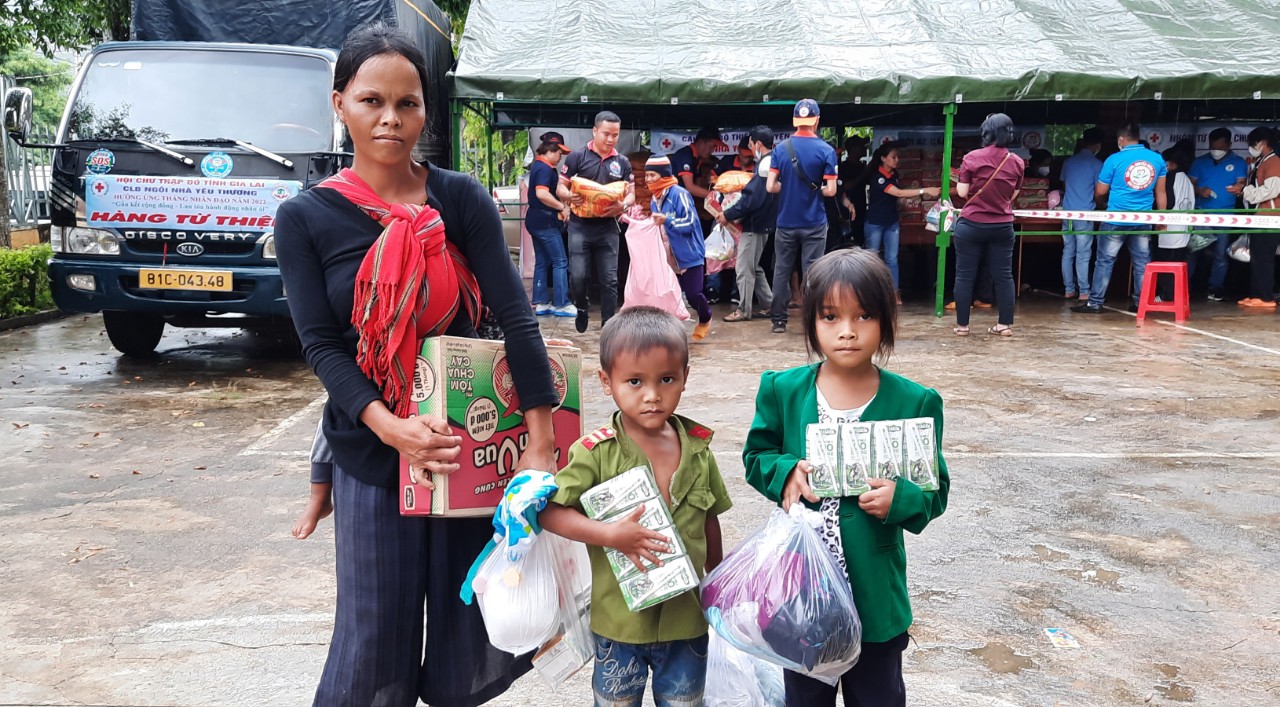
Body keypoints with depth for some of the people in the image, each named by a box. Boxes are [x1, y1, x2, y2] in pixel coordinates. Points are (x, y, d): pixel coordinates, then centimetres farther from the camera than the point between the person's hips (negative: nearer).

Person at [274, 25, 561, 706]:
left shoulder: (461, 199, -3)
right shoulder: (306, 218, -2)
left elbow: (515, 316, -8)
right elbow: (321, 345, -7)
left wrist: (542, 444, -14)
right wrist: (392, 428, -23)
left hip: (469, 437, 1)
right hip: (371, 448, -1)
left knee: (480, 625, 9)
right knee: (374, 638, 6)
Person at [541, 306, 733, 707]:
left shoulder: (698, 449, -5)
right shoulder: (597, 453, -16)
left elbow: (709, 522, 6)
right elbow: (549, 511, -17)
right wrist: (610, 535, -28)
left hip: (687, 618, 2)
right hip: (618, 622, -2)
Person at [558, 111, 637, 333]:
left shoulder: (623, 162, 7)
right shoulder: (577, 156, -2)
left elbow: (631, 194, 8)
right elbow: (560, 189, 0)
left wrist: (623, 206, -16)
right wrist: (570, 196, -23)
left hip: (608, 228, 2)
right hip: (580, 226, -2)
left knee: (609, 280, 1)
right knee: (577, 276, -8)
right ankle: (582, 308, 22)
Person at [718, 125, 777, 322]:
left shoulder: (765, 164, -18)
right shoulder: (773, 162, 11)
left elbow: (753, 199, -23)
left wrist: (728, 215, -16)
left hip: (754, 224, -10)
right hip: (764, 222, 10)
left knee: (745, 268, -2)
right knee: (754, 267, 17)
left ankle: (743, 310, 4)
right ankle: (768, 304, 21)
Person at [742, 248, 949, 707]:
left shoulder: (915, 404, -10)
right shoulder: (782, 390, -6)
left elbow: (936, 491, -4)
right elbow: (756, 455, 6)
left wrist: (900, 500, -26)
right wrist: (785, 473, -16)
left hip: (875, 594, -1)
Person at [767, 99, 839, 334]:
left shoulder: (781, 148, -2)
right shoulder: (826, 151, -7)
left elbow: (771, 186, -5)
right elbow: (830, 190, -9)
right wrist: (815, 190, 10)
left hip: (786, 223, 2)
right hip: (814, 224, -2)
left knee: (781, 271, 9)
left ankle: (779, 321, 12)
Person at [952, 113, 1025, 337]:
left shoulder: (972, 158, -9)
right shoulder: (1017, 162, 2)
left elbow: (962, 192, -7)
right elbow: (1013, 195, 9)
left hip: (971, 224, -3)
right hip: (1003, 226, 3)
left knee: (965, 275, 4)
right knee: (1004, 276, 8)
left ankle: (962, 325, 7)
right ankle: (1005, 324, 11)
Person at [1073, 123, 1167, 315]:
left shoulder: (1114, 160, -7)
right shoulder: (1157, 159, 4)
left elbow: (1100, 192, 1)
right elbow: (1160, 193, 9)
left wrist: (1101, 204, 22)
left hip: (1116, 220, -3)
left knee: (1105, 261, 2)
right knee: (1142, 262, 10)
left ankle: (1095, 302, 2)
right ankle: (1140, 302, 13)